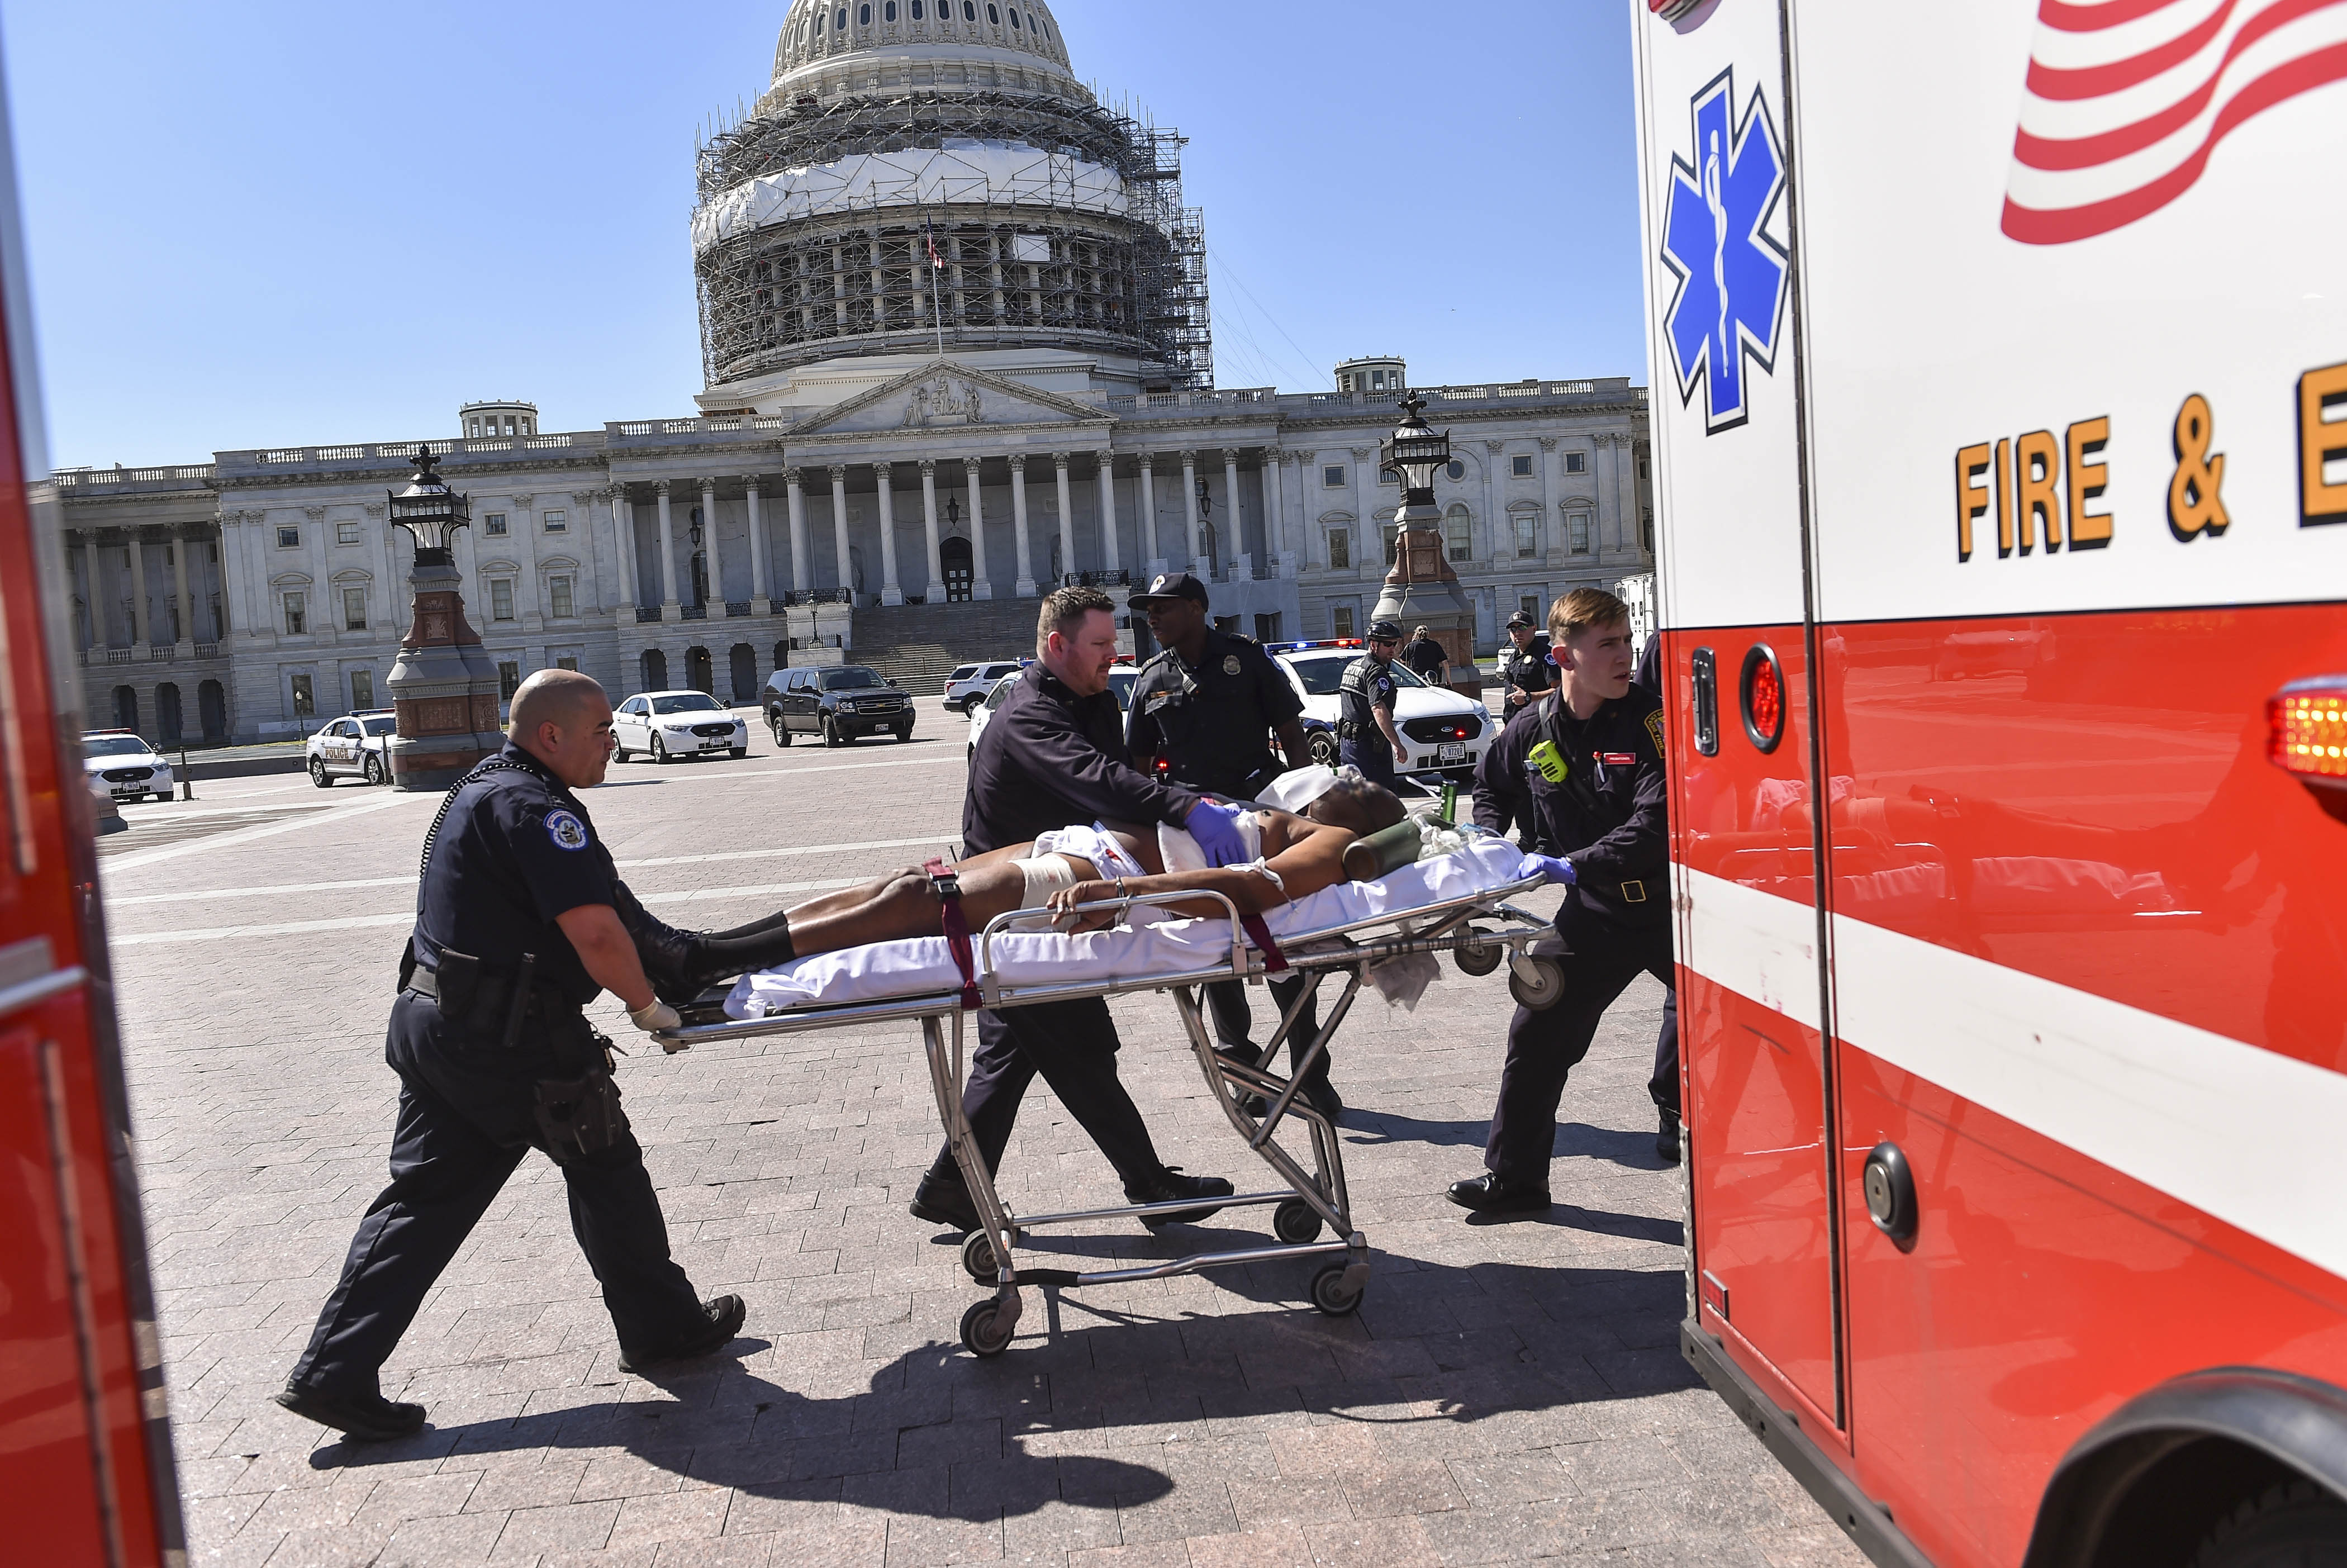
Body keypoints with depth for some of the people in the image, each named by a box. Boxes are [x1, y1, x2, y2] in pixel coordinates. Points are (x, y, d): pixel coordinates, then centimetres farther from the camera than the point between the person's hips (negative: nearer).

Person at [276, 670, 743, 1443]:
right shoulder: (537, 808, -18)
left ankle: (333, 1374, 13)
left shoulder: (480, 789, 16)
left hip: (432, 1022, 9)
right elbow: (596, 933, -26)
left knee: (423, 1196, 12)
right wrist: (646, 1006, -11)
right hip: (510, 1040, -9)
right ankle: (662, 1327, 23)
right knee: (605, 1169, 7)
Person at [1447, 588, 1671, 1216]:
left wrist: (1577, 865, -30)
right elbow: (1491, 791, 20)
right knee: (1537, 1034, 5)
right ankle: (1513, 1178, 19)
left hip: (1669, 904, -4)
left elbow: (1657, 823, -27)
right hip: (1596, 912, 4)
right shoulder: (1531, 730, -2)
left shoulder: (1649, 720, -16)